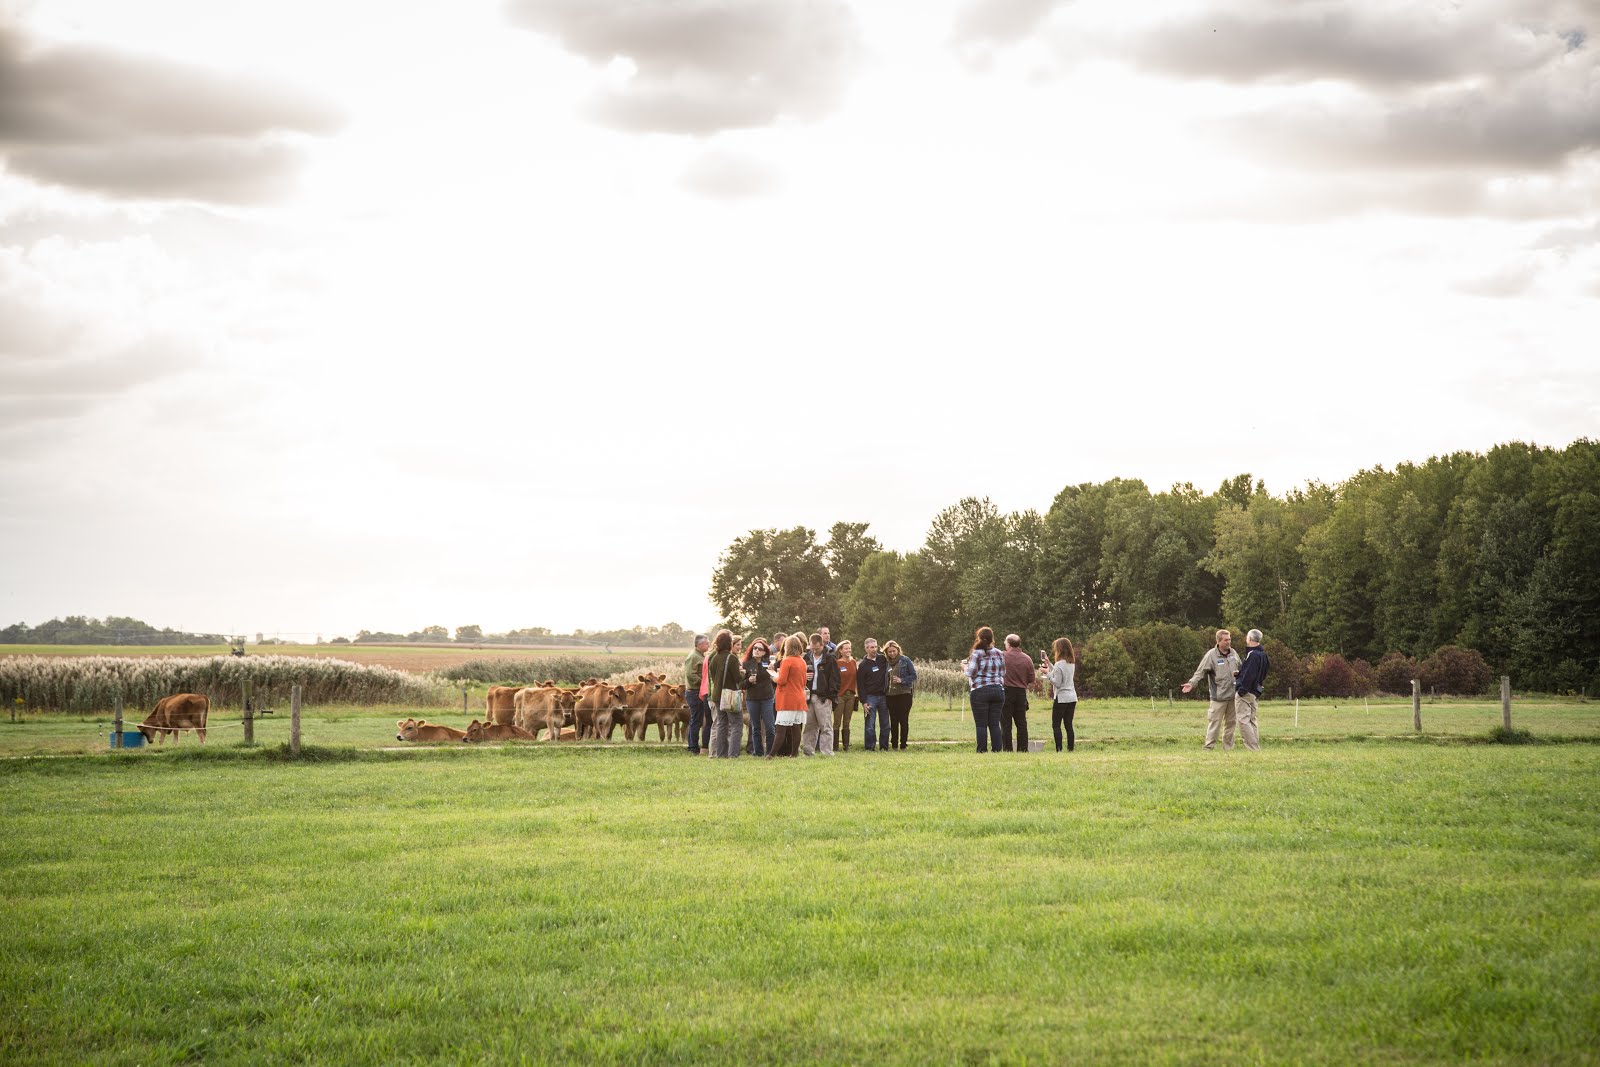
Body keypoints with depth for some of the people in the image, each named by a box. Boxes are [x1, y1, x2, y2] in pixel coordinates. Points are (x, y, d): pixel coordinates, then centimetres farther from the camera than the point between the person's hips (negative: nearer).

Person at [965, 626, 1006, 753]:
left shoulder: (977, 654, -8)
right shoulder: (999, 654, 7)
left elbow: (971, 673, -8)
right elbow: (1003, 674, 9)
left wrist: (965, 668, 12)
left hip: (980, 691, -4)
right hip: (998, 690, 4)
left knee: (981, 724, 0)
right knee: (994, 723, 7)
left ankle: (982, 750, -2)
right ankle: (997, 749, 3)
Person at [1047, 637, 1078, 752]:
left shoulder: (1059, 664, -15)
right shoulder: (1072, 664, 10)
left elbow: (1057, 683, -15)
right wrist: (1049, 664, 19)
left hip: (1061, 698, -7)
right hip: (1072, 697, 7)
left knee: (1056, 725, -2)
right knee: (1068, 725, 9)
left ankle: (1058, 749, -10)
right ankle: (1071, 748, 6)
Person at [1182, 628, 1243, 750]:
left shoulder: (1233, 653, 8)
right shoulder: (1211, 655, -10)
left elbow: (1240, 668, 25)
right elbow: (1200, 671, -14)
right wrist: (1191, 683, -27)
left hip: (1233, 694, 6)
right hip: (1218, 696, -6)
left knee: (1230, 722, 12)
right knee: (1215, 722, -8)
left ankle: (1228, 747, 21)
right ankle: (1209, 747, -4)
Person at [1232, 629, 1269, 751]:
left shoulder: (1253, 655, -17)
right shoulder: (1263, 655, 13)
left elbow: (1249, 674, -22)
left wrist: (1242, 689, -19)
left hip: (1246, 692, -10)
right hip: (1255, 692, 10)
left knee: (1243, 720, -8)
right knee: (1251, 720, 16)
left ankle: (1253, 748, -13)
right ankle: (1256, 747, 16)